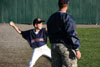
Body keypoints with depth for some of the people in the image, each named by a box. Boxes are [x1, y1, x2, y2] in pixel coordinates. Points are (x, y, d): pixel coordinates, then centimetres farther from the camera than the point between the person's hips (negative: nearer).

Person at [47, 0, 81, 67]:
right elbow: (72, 35, -19)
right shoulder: (67, 17, -13)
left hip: (54, 46, 7)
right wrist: (77, 49, -18)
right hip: (66, 46, -7)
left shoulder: (51, 17, 11)